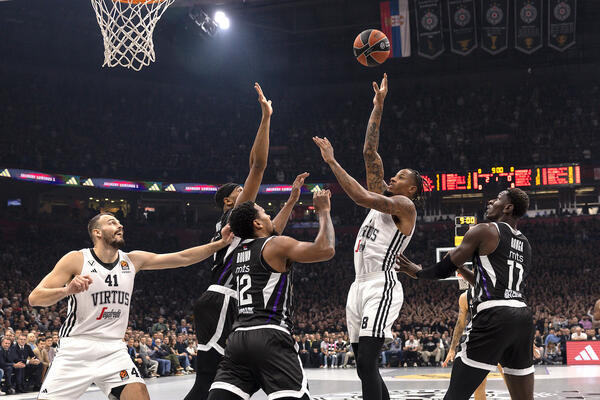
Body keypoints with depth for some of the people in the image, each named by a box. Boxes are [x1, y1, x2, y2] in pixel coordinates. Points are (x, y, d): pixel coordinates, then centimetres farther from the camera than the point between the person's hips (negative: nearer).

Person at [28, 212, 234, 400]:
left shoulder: (132, 260, 6)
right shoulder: (76, 260, -7)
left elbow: (183, 258, 5)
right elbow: (34, 298, -13)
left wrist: (221, 244, -3)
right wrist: (68, 290, -32)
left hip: (113, 350, 4)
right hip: (76, 350, -3)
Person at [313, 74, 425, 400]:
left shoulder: (405, 205, -3)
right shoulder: (383, 196, 20)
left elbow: (362, 197, -19)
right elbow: (370, 152, 18)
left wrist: (332, 161, -15)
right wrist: (378, 107, 17)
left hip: (381, 287, -9)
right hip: (360, 286, 9)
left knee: (366, 363, -20)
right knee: (365, 365, 9)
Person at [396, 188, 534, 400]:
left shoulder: (484, 231, 1)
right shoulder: (525, 244, 23)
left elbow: (445, 269, 3)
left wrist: (417, 272, 21)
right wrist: (462, 268, 35)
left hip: (494, 318, -7)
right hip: (523, 317, 8)